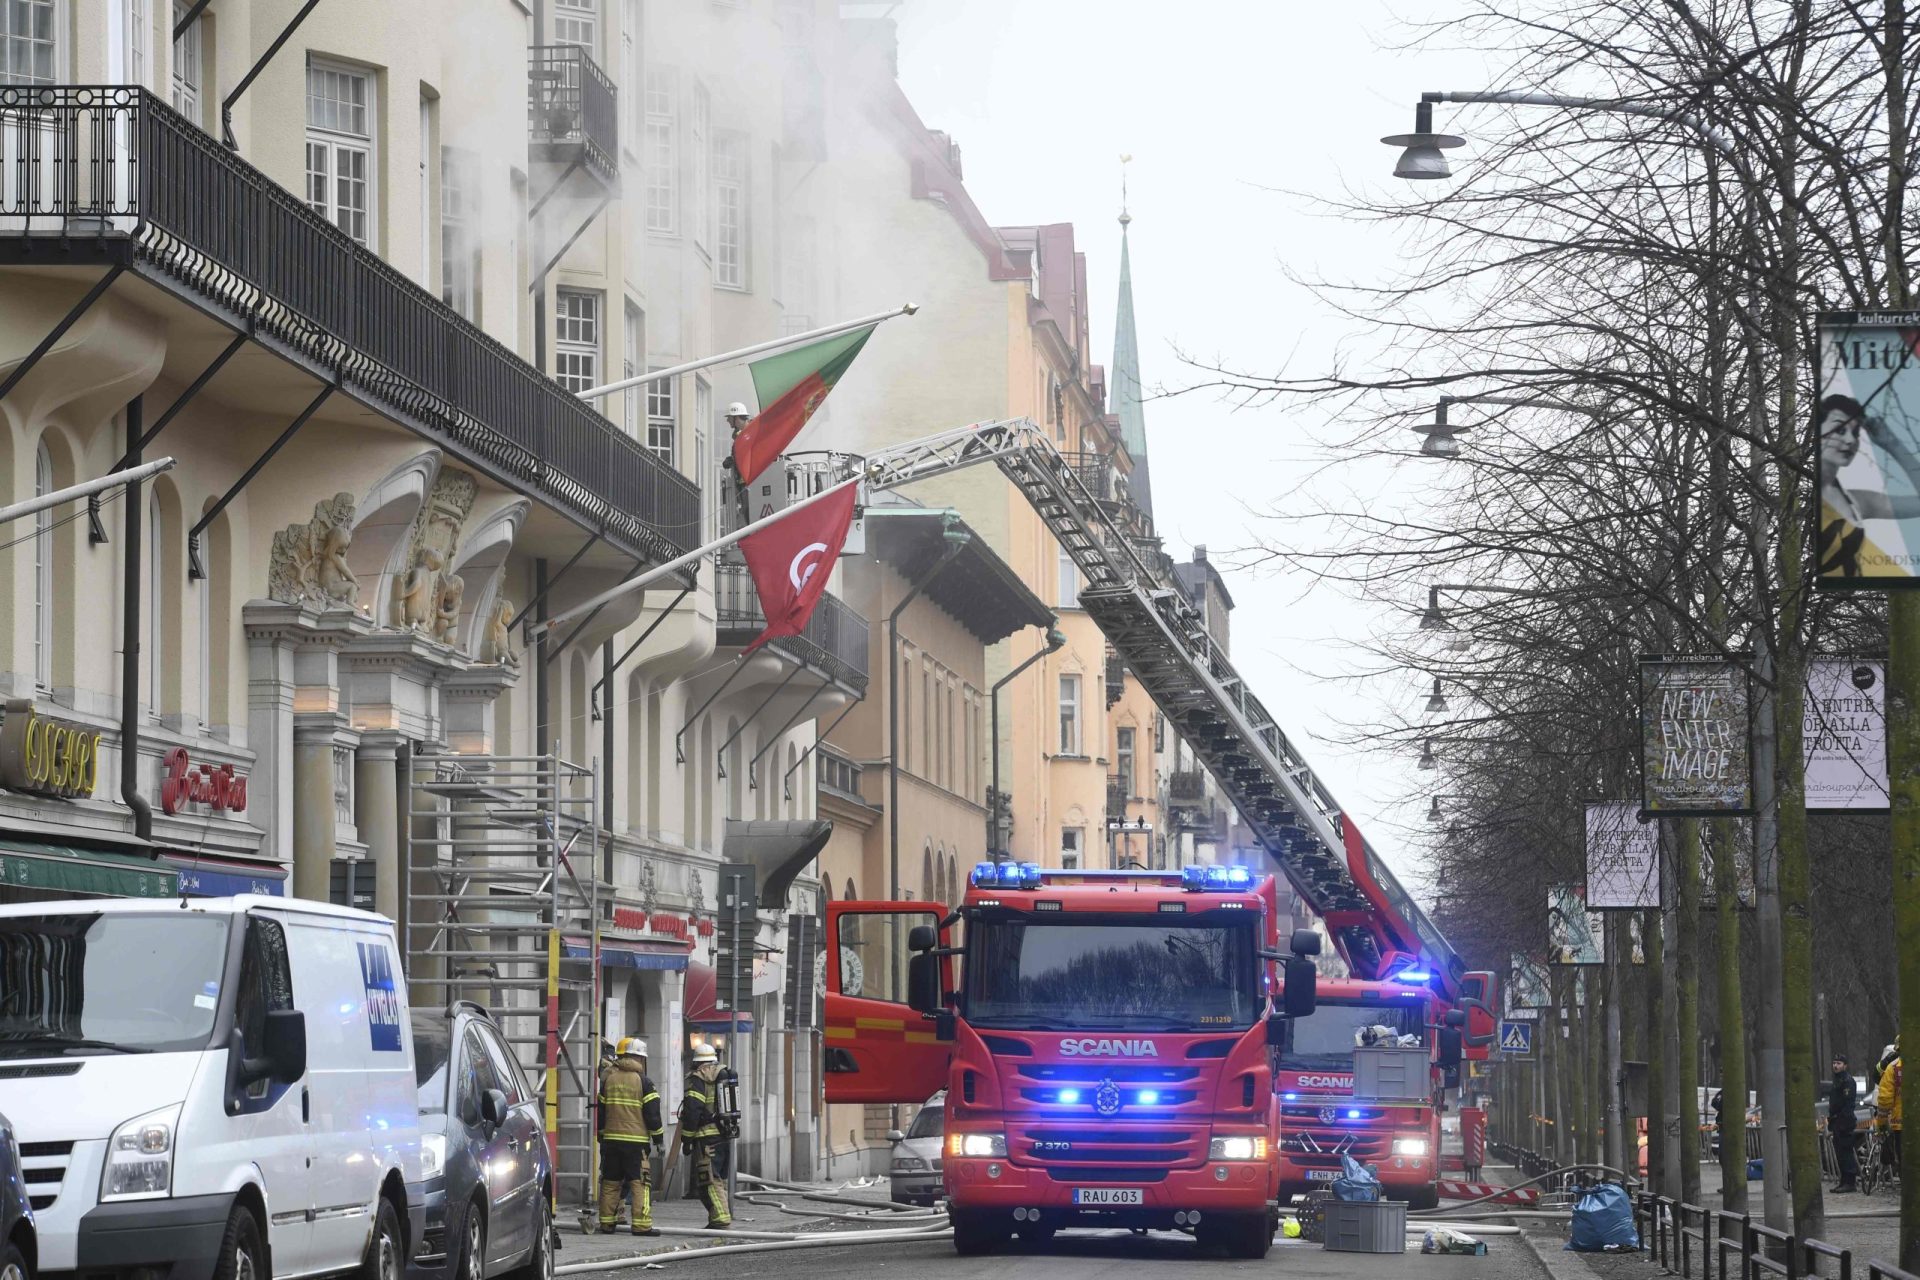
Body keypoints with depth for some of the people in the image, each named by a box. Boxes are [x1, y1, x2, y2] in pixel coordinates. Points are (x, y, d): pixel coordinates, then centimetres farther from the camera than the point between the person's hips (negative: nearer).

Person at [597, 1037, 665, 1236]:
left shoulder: (608, 1080, 8)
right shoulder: (643, 1082, -6)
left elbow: (600, 1111, 12)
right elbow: (652, 1114, -7)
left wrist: (601, 1135, 22)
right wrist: (658, 1137, 4)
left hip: (611, 1139, 5)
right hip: (636, 1140, -5)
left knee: (610, 1182, 10)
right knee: (640, 1182, -4)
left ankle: (607, 1223, 11)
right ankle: (642, 1225, -10)